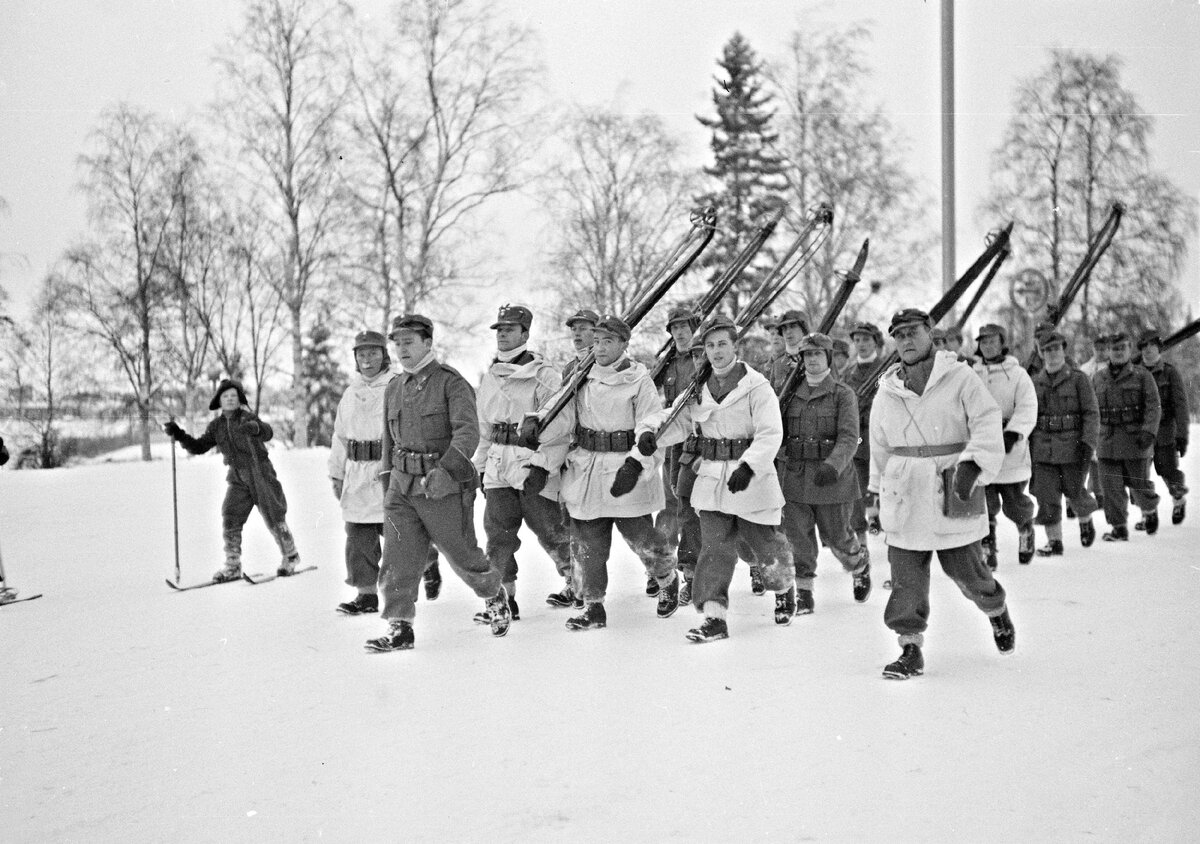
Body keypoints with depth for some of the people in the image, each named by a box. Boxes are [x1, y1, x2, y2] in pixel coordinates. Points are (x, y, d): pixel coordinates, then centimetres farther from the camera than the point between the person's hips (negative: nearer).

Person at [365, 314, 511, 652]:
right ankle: (399, 627, 2)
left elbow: (468, 431, -19)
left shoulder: (451, 382, -7)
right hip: (402, 485, 5)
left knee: (461, 553, 6)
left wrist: (446, 469, -32)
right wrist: (387, 482, 19)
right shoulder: (393, 389, 14)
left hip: (443, 485, -5)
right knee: (398, 555, -4)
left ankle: (494, 595, 33)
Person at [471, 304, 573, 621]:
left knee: (550, 530, 1)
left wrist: (543, 464, -17)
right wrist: (478, 465, 21)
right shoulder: (490, 377, 15)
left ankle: (576, 583, 22)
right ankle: (505, 599, 5)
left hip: (535, 464, -6)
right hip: (498, 464, 6)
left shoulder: (544, 375, -7)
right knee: (497, 530, -1)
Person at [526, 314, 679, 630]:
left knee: (642, 539, 2)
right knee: (588, 545, 6)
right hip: (585, 474, 4)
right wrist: (541, 459, 2)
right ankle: (593, 607, 19)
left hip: (626, 474, -4)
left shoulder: (639, 381, -7)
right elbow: (562, 423, 10)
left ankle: (668, 581, 32)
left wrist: (635, 465, -24)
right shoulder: (583, 379, 8)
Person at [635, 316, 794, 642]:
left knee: (766, 544, 10)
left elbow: (770, 434, -16)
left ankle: (784, 589, 40)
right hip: (712, 480, 4)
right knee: (714, 548, -2)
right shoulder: (698, 388, 7)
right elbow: (676, 419, 6)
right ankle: (714, 616, 1)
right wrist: (649, 431, -15)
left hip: (751, 479, -4)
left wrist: (748, 466, -29)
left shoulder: (756, 386, -10)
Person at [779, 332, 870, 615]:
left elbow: (849, 437, -13)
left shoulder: (843, 394, -3)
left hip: (833, 477, -3)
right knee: (799, 536, 0)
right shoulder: (791, 393, 9)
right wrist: (781, 455, 1)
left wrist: (833, 465, -29)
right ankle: (803, 591, 13)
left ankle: (861, 566, 38)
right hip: (795, 477, 3)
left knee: (837, 536, 7)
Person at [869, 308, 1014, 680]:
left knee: (965, 569, 7)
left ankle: (997, 610, 38)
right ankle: (911, 649, 11)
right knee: (906, 577, 1)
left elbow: (987, 424, -11)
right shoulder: (887, 391, 9)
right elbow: (879, 446, 19)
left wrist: (972, 465, -25)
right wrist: (878, 490, 23)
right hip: (905, 499, 3)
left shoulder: (959, 377, -4)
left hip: (953, 495, -3)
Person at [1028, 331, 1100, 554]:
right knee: (1046, 495, -3)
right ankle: (1054, 541, 6)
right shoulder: (1034, 383, 9)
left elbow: (1092, 414, -5)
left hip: (1072, 446, -3)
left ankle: (1086, 520, 36)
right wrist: (1027, 451, 14)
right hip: (1042, 449, 3)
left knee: (1074, 490, 4)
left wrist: (1088, 444, -15)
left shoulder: (1078, 379, -1)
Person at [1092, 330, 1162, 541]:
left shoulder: (1142, 376, 1)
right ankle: (1118, 528, 6)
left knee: (1139, 484, 4)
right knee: (1111, 486, -2)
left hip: (1135, 442, -3)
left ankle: (1150, 510, 34)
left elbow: (1153, 407, -7)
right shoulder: (1098, 378, 11)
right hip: (1107, 443, 3)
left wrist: (1149, 432, -20)